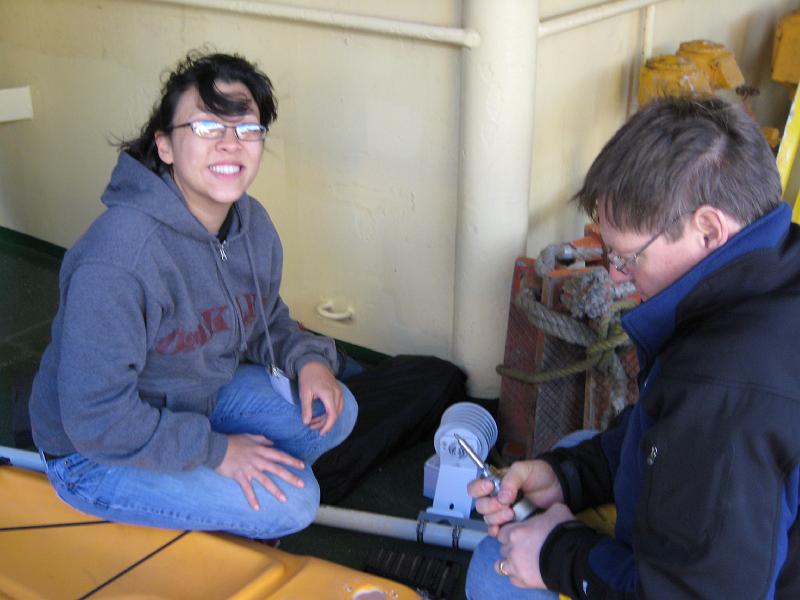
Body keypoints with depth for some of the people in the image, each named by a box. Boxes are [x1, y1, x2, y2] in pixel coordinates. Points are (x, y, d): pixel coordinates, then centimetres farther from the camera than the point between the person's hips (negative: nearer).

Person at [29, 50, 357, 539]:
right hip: (95, 454, -8)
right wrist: (216, 451, -23)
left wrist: (307, 360, -12)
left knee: (334, 412, -2)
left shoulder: (252, 224, -8)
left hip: (200, 396, 8)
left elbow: (267, 320, 10)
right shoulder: (118, 256, -33)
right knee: (292, 502, -19)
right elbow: (95, 417, -30)